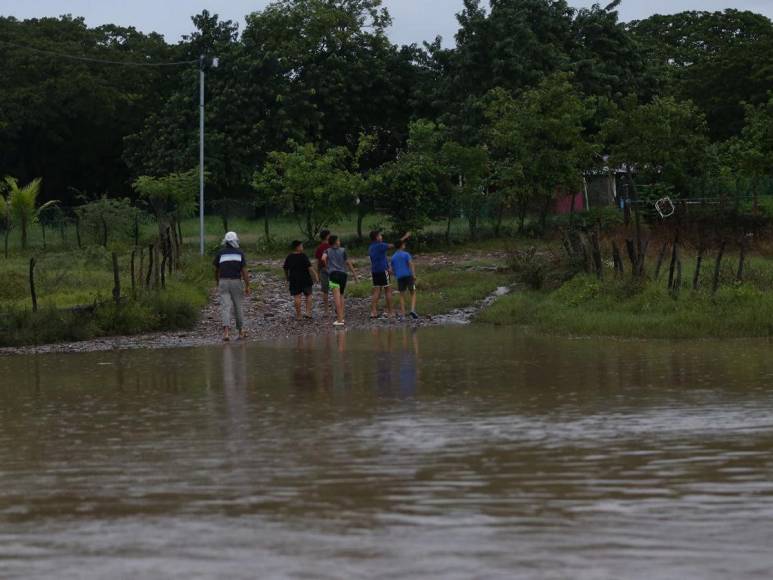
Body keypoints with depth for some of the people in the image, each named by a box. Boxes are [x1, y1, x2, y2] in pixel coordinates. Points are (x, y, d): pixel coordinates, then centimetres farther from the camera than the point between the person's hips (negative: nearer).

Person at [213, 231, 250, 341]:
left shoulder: (220, 253, 4)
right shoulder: (240, 253, 1)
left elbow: (216, 270, 12)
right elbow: (244, 271, -5)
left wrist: (217, 283, 29)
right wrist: (247, 287, -4)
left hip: (223, 282, 0)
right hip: (236, 282, 0)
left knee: (225, 307, -8)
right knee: (237, 307, 15)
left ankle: (226, 331, -27)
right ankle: (241, 331, 25)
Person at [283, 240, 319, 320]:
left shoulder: (289, 258, 1)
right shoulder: (303, 256, -13)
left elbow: (285, 269, 9)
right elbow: (310, 267, -20)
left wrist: (287, 277, 25)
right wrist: (316, 275, -19)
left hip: (294, 280, 3)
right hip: (305, 279, -3)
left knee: (297, 297, 4)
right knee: (308, 295, 13)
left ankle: (298, 315, 4)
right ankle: (308, 312, 3)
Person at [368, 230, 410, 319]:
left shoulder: (371, 248, 12)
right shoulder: (380, 246, -12)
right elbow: (393, 245, -10)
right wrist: (405, 237, -2)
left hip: (374, 271, 7)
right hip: (383, 270, -7)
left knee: (376, 292, 4)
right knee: (388, 290, 2)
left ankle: (373, 312, -4)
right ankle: (389, 312, 3)